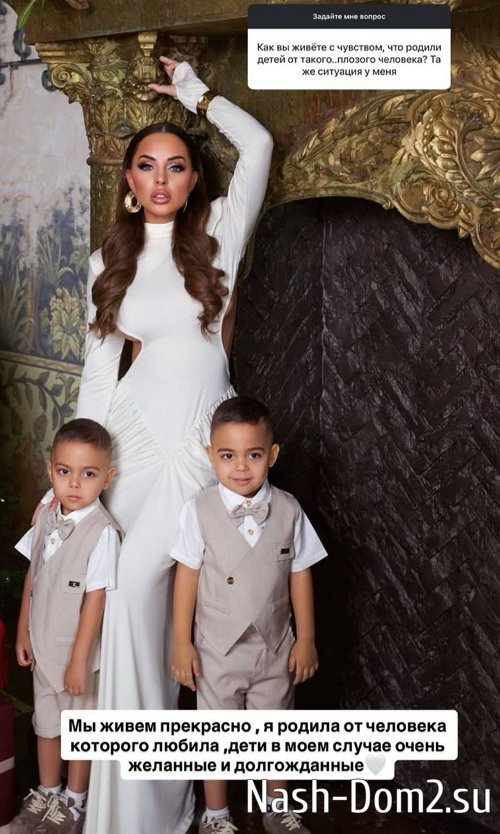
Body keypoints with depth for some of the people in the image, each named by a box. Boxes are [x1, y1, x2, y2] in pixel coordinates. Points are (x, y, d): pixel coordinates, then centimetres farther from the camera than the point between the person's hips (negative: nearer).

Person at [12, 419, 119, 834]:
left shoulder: (102, 532, -25)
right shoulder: (45, 517, -5)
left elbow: (95, 598, -22)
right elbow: (32, 575, 5)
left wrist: (79, 659, -17)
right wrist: (23, 631, 8)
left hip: (78, 648, -6)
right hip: (43, 644, 6)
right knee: (45, 721, 23)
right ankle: (47, 793, 44)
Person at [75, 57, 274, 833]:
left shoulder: (219, 232, 2)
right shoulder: (110, 260, 8)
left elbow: (258, 144, -3)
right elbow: (99, 367, 9)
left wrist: (194, 90, 12)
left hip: (201, 434, -3)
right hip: (134, 426, 3)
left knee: (138, 581, -12)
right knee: (137, 590, 2)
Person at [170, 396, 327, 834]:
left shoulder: (288, 510, -10)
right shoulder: (200, 511, -15)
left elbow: (300, 576, -2)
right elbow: (187, 576, -9)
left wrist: (305, 640, 1)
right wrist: (182, 643, -6)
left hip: (276, 646, 2)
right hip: (219, 648, -2)